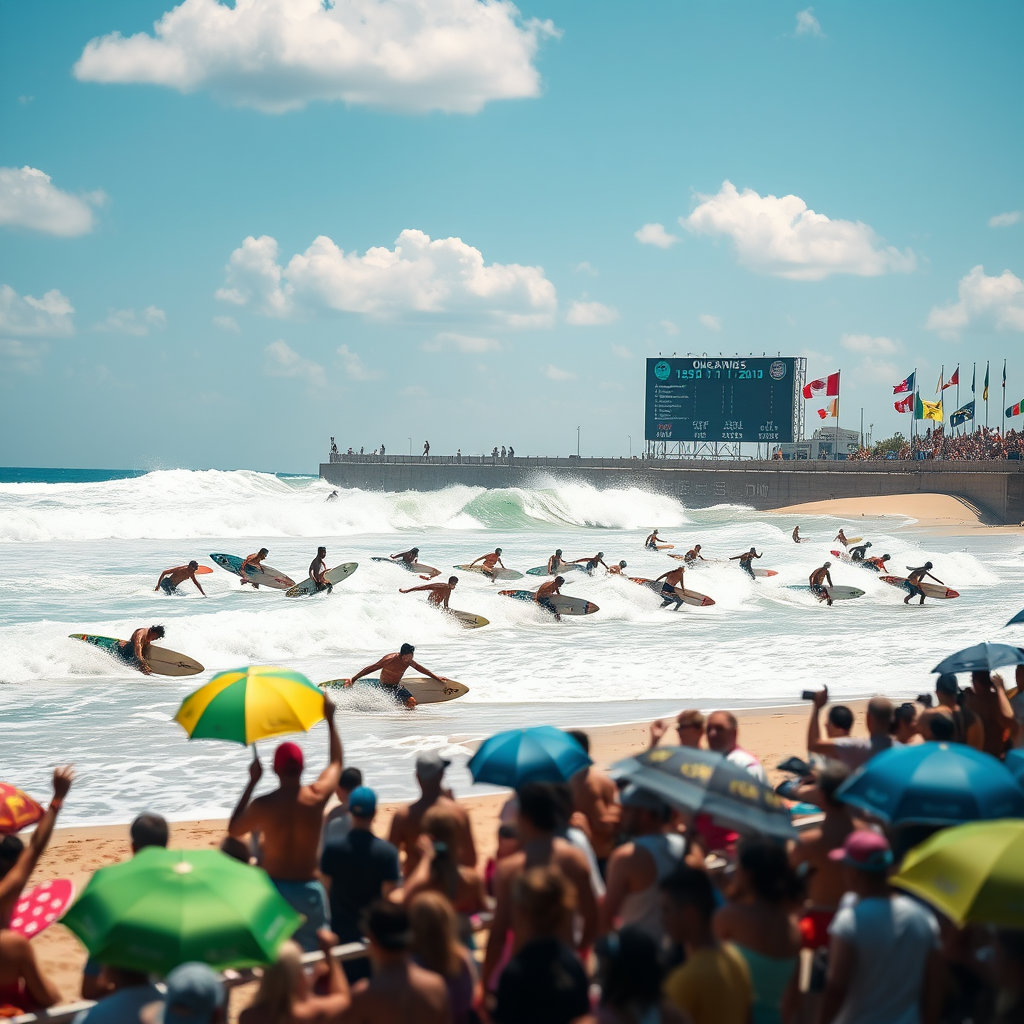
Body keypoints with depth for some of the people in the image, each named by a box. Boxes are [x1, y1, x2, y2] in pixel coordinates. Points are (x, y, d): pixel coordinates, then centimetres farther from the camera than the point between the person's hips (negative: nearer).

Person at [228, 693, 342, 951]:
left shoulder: (263, 805, -11)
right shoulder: (317, 796, -8)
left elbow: (233, 830, 9)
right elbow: (336, 763, 12)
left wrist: (252, 781, 9)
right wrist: (330, 719, 22)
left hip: (273, 887, 0)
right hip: (308, 889, 0)